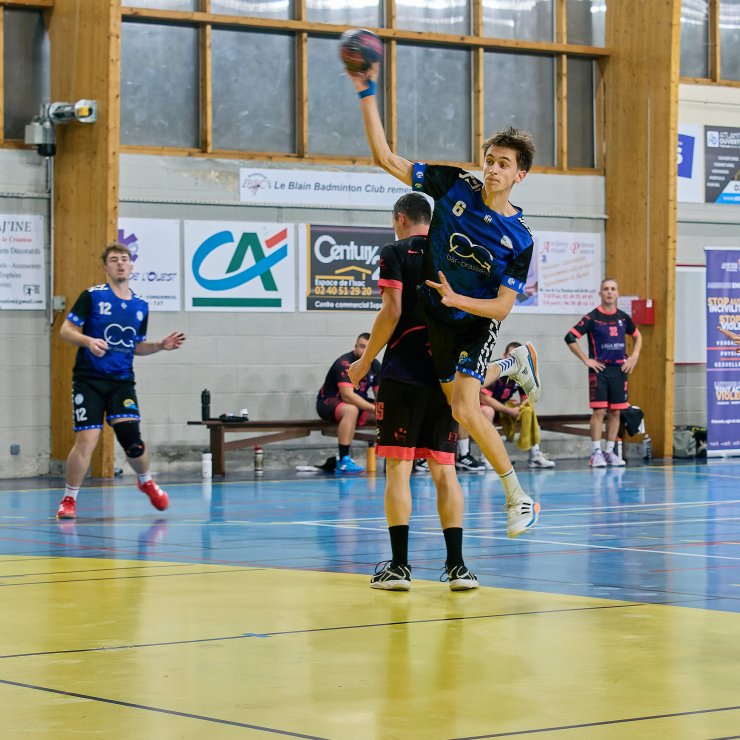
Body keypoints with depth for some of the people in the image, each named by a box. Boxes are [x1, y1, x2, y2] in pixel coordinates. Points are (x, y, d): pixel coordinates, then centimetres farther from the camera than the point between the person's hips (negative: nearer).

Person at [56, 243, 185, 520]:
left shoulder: (140, 306, 10)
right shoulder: (92, 296, -4)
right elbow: (66, 330, -5)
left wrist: (161, 346, 4)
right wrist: (88, 341, -23)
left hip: (122, 382, 3)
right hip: (89, 380, -3)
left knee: (131, 438, -11)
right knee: (86, 440, -12)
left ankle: (146, 481, 21)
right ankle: (69, 500, 6)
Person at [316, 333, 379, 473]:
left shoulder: (375, 366, 0)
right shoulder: (344, 363, -23)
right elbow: (347, 395, -33)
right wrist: (374, 409, -38)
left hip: (359, 403, 7)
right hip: (328, 402, -7)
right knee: (351, 410, -40)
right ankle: (343, 461, -39)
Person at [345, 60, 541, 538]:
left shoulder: (519, 239, -18)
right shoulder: (455, 186, -13)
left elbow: (502, 307, -16)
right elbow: (386, 158, -13)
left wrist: (456, 299, -33)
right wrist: (367, 94, -21)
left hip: (477, 321, -4)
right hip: (435, 315, 4)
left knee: (464, 409, -21)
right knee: (455, 397, 22)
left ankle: (518, 496, -6)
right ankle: (515, 364, 52)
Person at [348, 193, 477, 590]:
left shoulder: (395, 253, -2)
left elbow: (392, 311, -11)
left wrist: (365, 361, -3)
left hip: (403, 374, -5)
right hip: (446, 375, 5)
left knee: (398, 468, -2)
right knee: (444, 470, 7)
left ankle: (399, 566, -4)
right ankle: (456, 565, 2)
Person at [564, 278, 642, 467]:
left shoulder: (623, 317, 9)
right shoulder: (592, 317, -5)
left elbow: (637, 336, 25)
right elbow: (570, 338, -8)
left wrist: (634, 357, 10)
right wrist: (586, 360, -10)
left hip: (620, 368, 4)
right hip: (599, 369, -4)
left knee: (615, 412, 5)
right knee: (599, 411, -8)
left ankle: (610, 451, 14)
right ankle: (596, 452, -4)